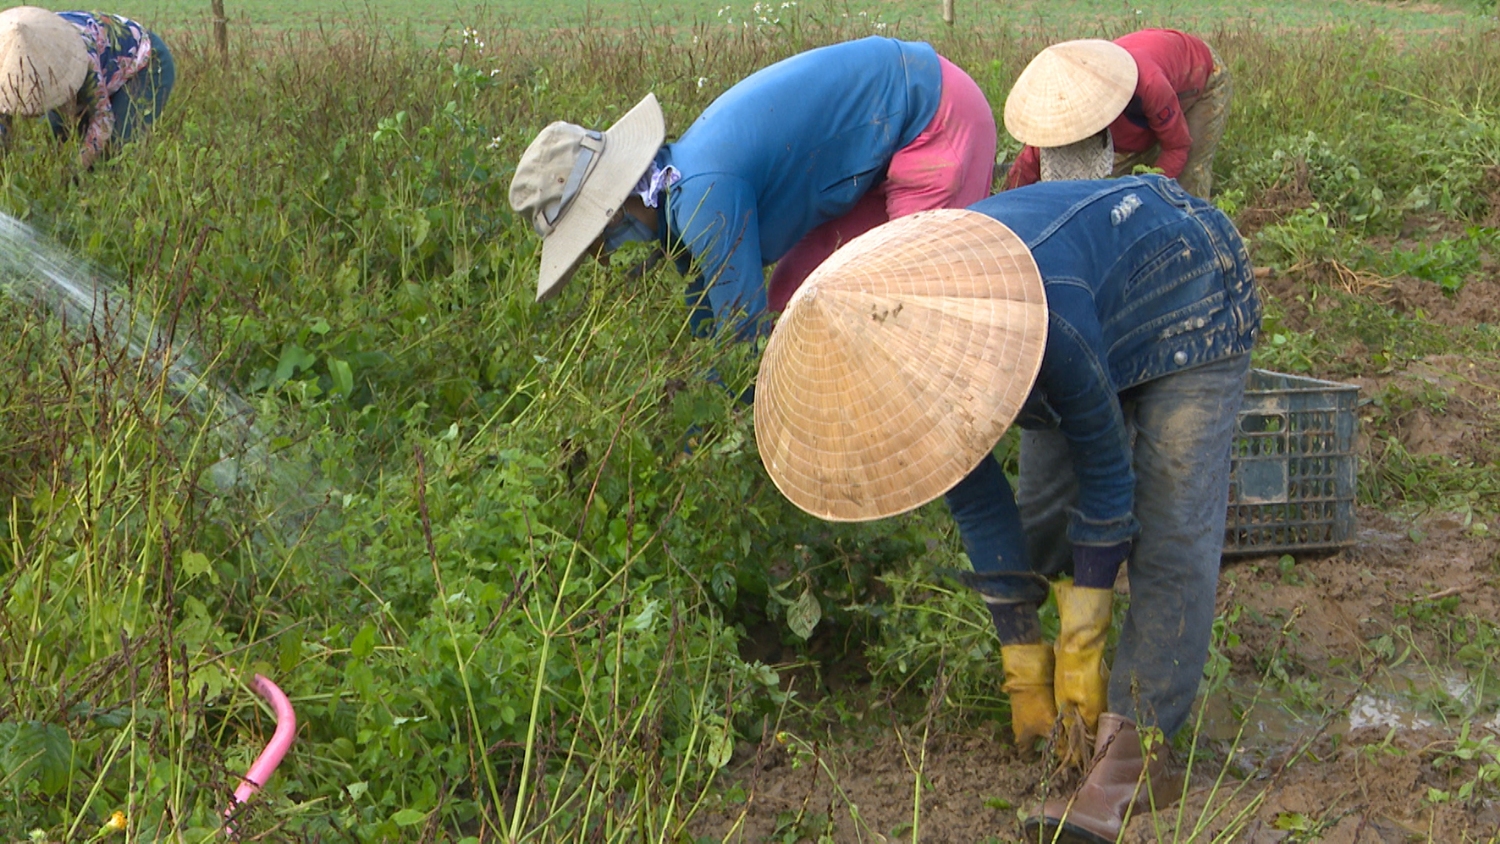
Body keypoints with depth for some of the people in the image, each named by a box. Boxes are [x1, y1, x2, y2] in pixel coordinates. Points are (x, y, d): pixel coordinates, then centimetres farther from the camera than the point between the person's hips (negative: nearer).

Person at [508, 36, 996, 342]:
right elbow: (709, 331, 12)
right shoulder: (680, 203, 1)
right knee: (787, 305, 9)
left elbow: (744, 335, -23)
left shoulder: (705, 196, -29)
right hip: (881, 155, 9)